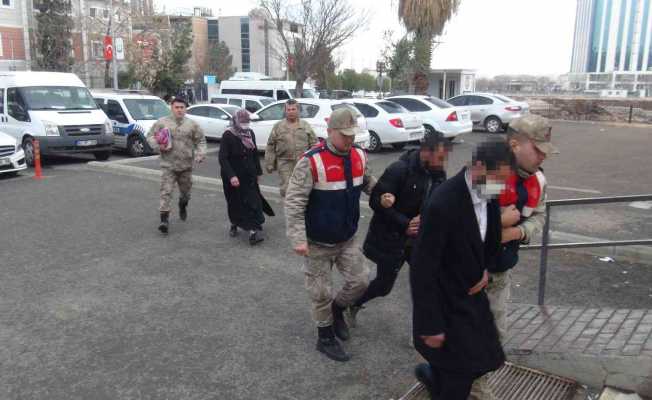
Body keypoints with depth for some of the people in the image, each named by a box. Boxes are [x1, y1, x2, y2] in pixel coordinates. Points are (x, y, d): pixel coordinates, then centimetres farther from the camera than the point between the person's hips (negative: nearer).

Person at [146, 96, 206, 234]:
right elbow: (150, 136, 6)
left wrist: (200, 153, -9)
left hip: (186, 166, 2)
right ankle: (164, 220, -8)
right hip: (168, 165, -2)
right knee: (166, 192, -10)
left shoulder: (192, 124, 2)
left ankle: (182, 207, 50)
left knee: (185, 191, 19)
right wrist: (158, 146, -13)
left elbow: (201, 140, 8)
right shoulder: (162, 122, -2)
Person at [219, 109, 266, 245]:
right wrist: (231, 176, -29)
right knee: (235, 202, 11)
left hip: (249, 176, 4)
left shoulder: (250, 133, 6)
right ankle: (234, 225, 36)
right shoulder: (228, 135, -12)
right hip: (233, 176, -4)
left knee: (253, 202, -7)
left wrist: (258, 171, 15)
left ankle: (253, 232, -10)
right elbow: (223, 158, -19)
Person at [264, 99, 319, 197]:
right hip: (285, 162, -1)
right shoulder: (278, 126, 6)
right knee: (286, 187, -9)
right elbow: (270, 147, 5)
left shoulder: (306, 125, 9)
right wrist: (269, 164, 1)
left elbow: (314, 143, 6)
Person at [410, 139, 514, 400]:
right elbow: (422, 271, -26)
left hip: (470, 293, 8)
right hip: (446, 301, -7)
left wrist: (486, 268, 0)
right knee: (461, 372, 4)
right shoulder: (442, 204, -30)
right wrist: (431, 326, -22)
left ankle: (433, 375, 43)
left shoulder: (488, 194, -6)